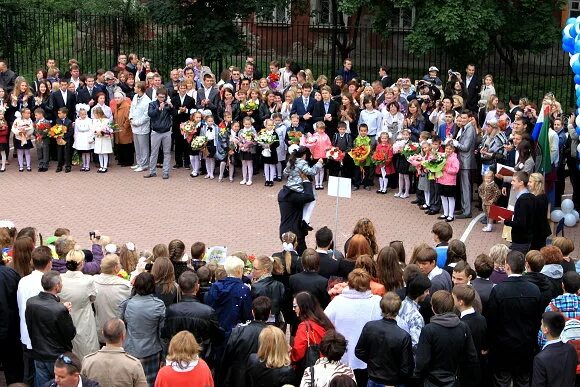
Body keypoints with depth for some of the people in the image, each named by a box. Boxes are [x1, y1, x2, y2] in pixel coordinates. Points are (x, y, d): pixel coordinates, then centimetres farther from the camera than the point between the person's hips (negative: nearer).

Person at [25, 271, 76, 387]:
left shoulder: (30, 302, -9)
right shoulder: (60, 310, -27)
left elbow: (30, 328, 4)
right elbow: (71, 334, -15)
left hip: (38, 356, 6)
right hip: (58, 358, -5)